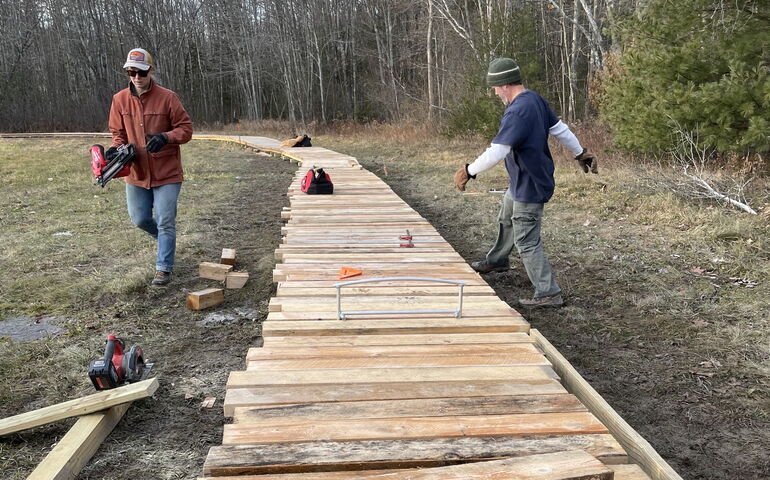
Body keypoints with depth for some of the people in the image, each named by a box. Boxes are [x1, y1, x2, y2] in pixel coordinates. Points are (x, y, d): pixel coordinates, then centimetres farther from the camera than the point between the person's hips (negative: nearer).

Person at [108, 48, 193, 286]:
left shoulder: (167, 98, -10)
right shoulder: (120, 100, 0)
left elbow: (186, 129, -7)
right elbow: (118, 133, 10)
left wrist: (166, 137, -25)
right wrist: (115, 148, -11)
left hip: (167, 173, -4)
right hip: (136, 172, 4)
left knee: (165, 222, -2)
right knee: (140, 219, 13)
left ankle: (163, 269, 9)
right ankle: (165, 239, 43)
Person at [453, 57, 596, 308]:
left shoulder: (518, 112, -29)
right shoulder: (535, 99, 1)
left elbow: (496, 152, -31)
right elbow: (560, 129, 11)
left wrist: (468, 171, -20)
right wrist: (582, 153, 22)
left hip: (530, 188, -11)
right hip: (520, 183, 11)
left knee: (527, 242, -3)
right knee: (506, 220, 29)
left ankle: (548, 293, 4)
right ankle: (496, 261, 51)